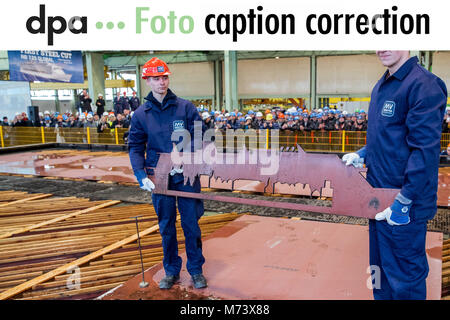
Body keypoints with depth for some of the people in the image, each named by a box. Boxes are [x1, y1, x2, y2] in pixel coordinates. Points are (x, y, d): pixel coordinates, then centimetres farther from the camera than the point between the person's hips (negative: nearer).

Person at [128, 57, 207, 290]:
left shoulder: (185, 107, 0)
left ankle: (196, 270, 23)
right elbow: (135, 147, 4)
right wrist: (142, 175, -10)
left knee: (191, 223, 6)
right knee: (166, 226, 12)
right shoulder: (141, 114, 4)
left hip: (186, 175, -1)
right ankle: (171, 271, 28)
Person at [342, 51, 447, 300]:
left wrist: (402, 203, -23)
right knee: (380, 266, 23)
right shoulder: (381, 86, 11)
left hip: (403, 205, -8)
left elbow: (425, 151, -22)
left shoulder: (423, 85, -18)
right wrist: (361, 156, 8)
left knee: (405, 278, 8)